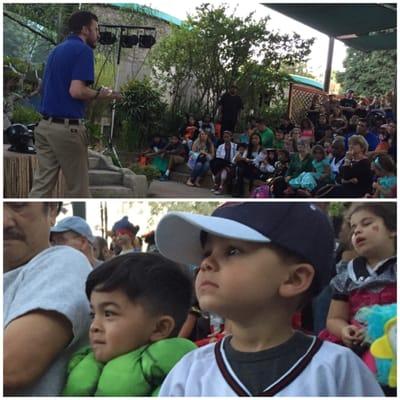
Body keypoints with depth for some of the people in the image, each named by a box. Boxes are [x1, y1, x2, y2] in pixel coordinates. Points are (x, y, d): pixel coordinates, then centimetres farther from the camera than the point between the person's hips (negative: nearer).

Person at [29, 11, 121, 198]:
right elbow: (76, 91, -22)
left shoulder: (56, 50, 18)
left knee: (41, 186, 7)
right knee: (77, 189, 6)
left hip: (45, 126, 8)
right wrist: (99, 94, -3)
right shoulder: (83, 50, -9)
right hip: (67, 127, -8)